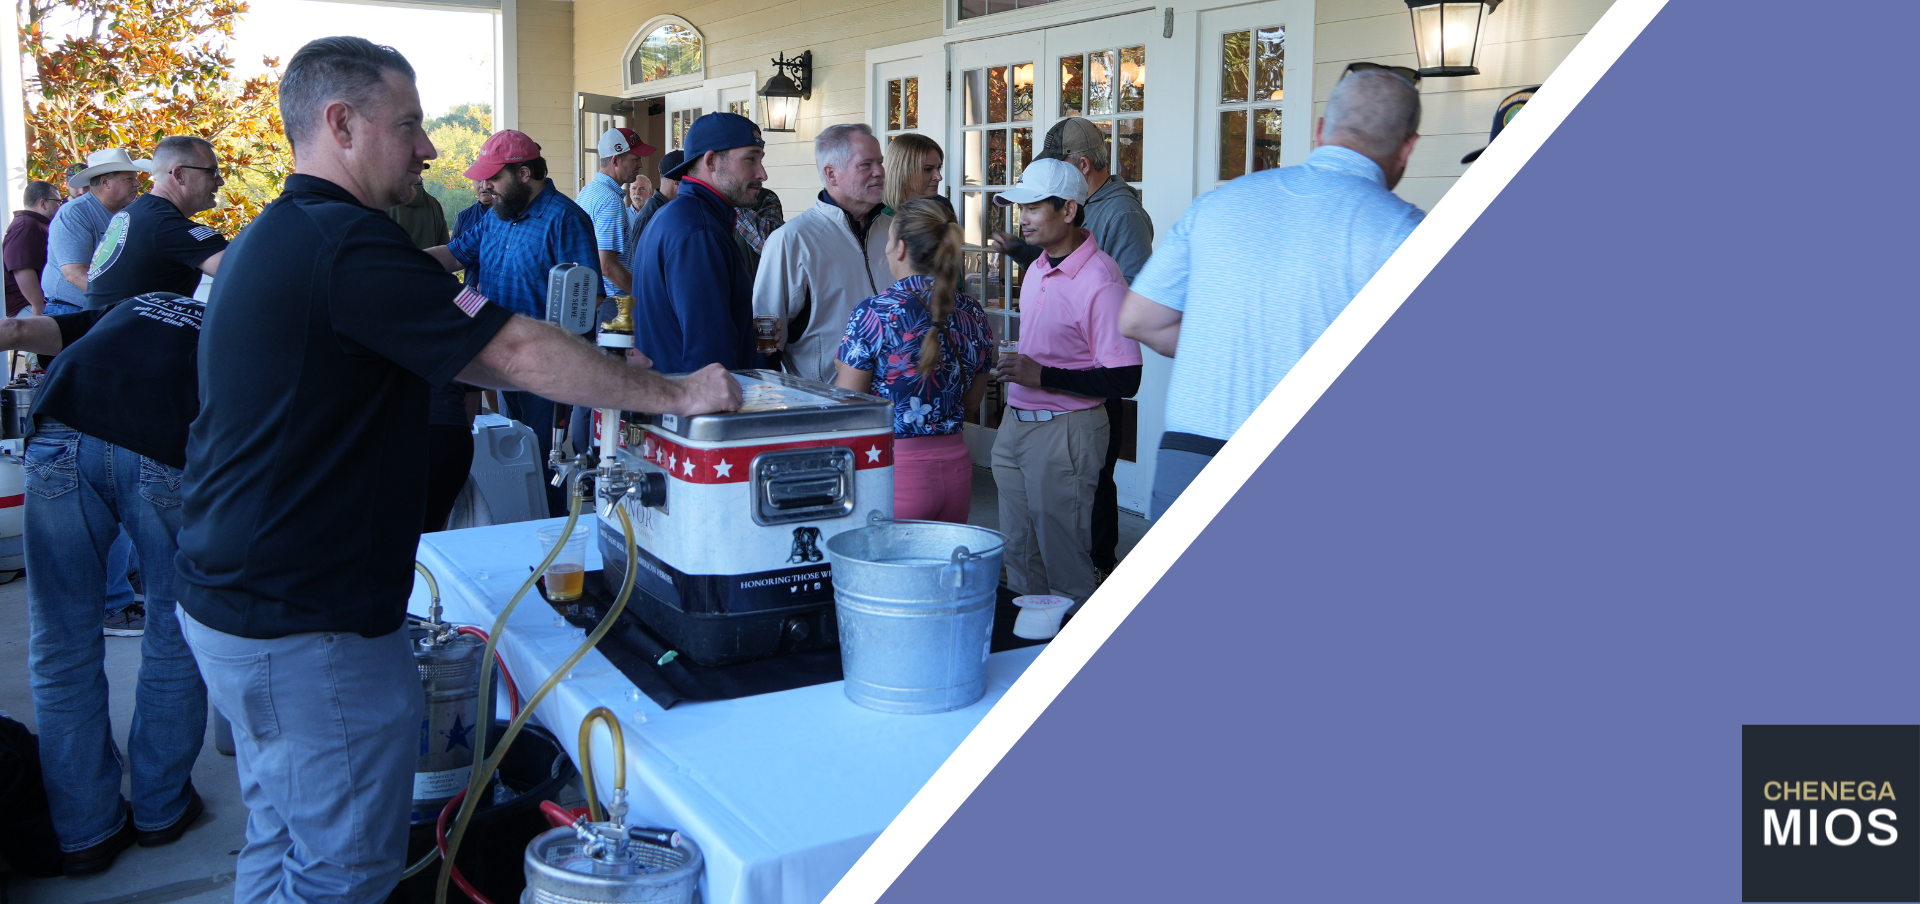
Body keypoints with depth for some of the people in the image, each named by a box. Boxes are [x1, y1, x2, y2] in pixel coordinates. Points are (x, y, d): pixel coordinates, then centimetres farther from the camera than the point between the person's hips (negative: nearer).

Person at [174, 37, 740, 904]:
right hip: (307, 631, -11)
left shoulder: (276, 237, 13)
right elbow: (517, 352, -21)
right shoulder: (345, 245, -22)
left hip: (235, 601, 11)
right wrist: (672, 393, -12)